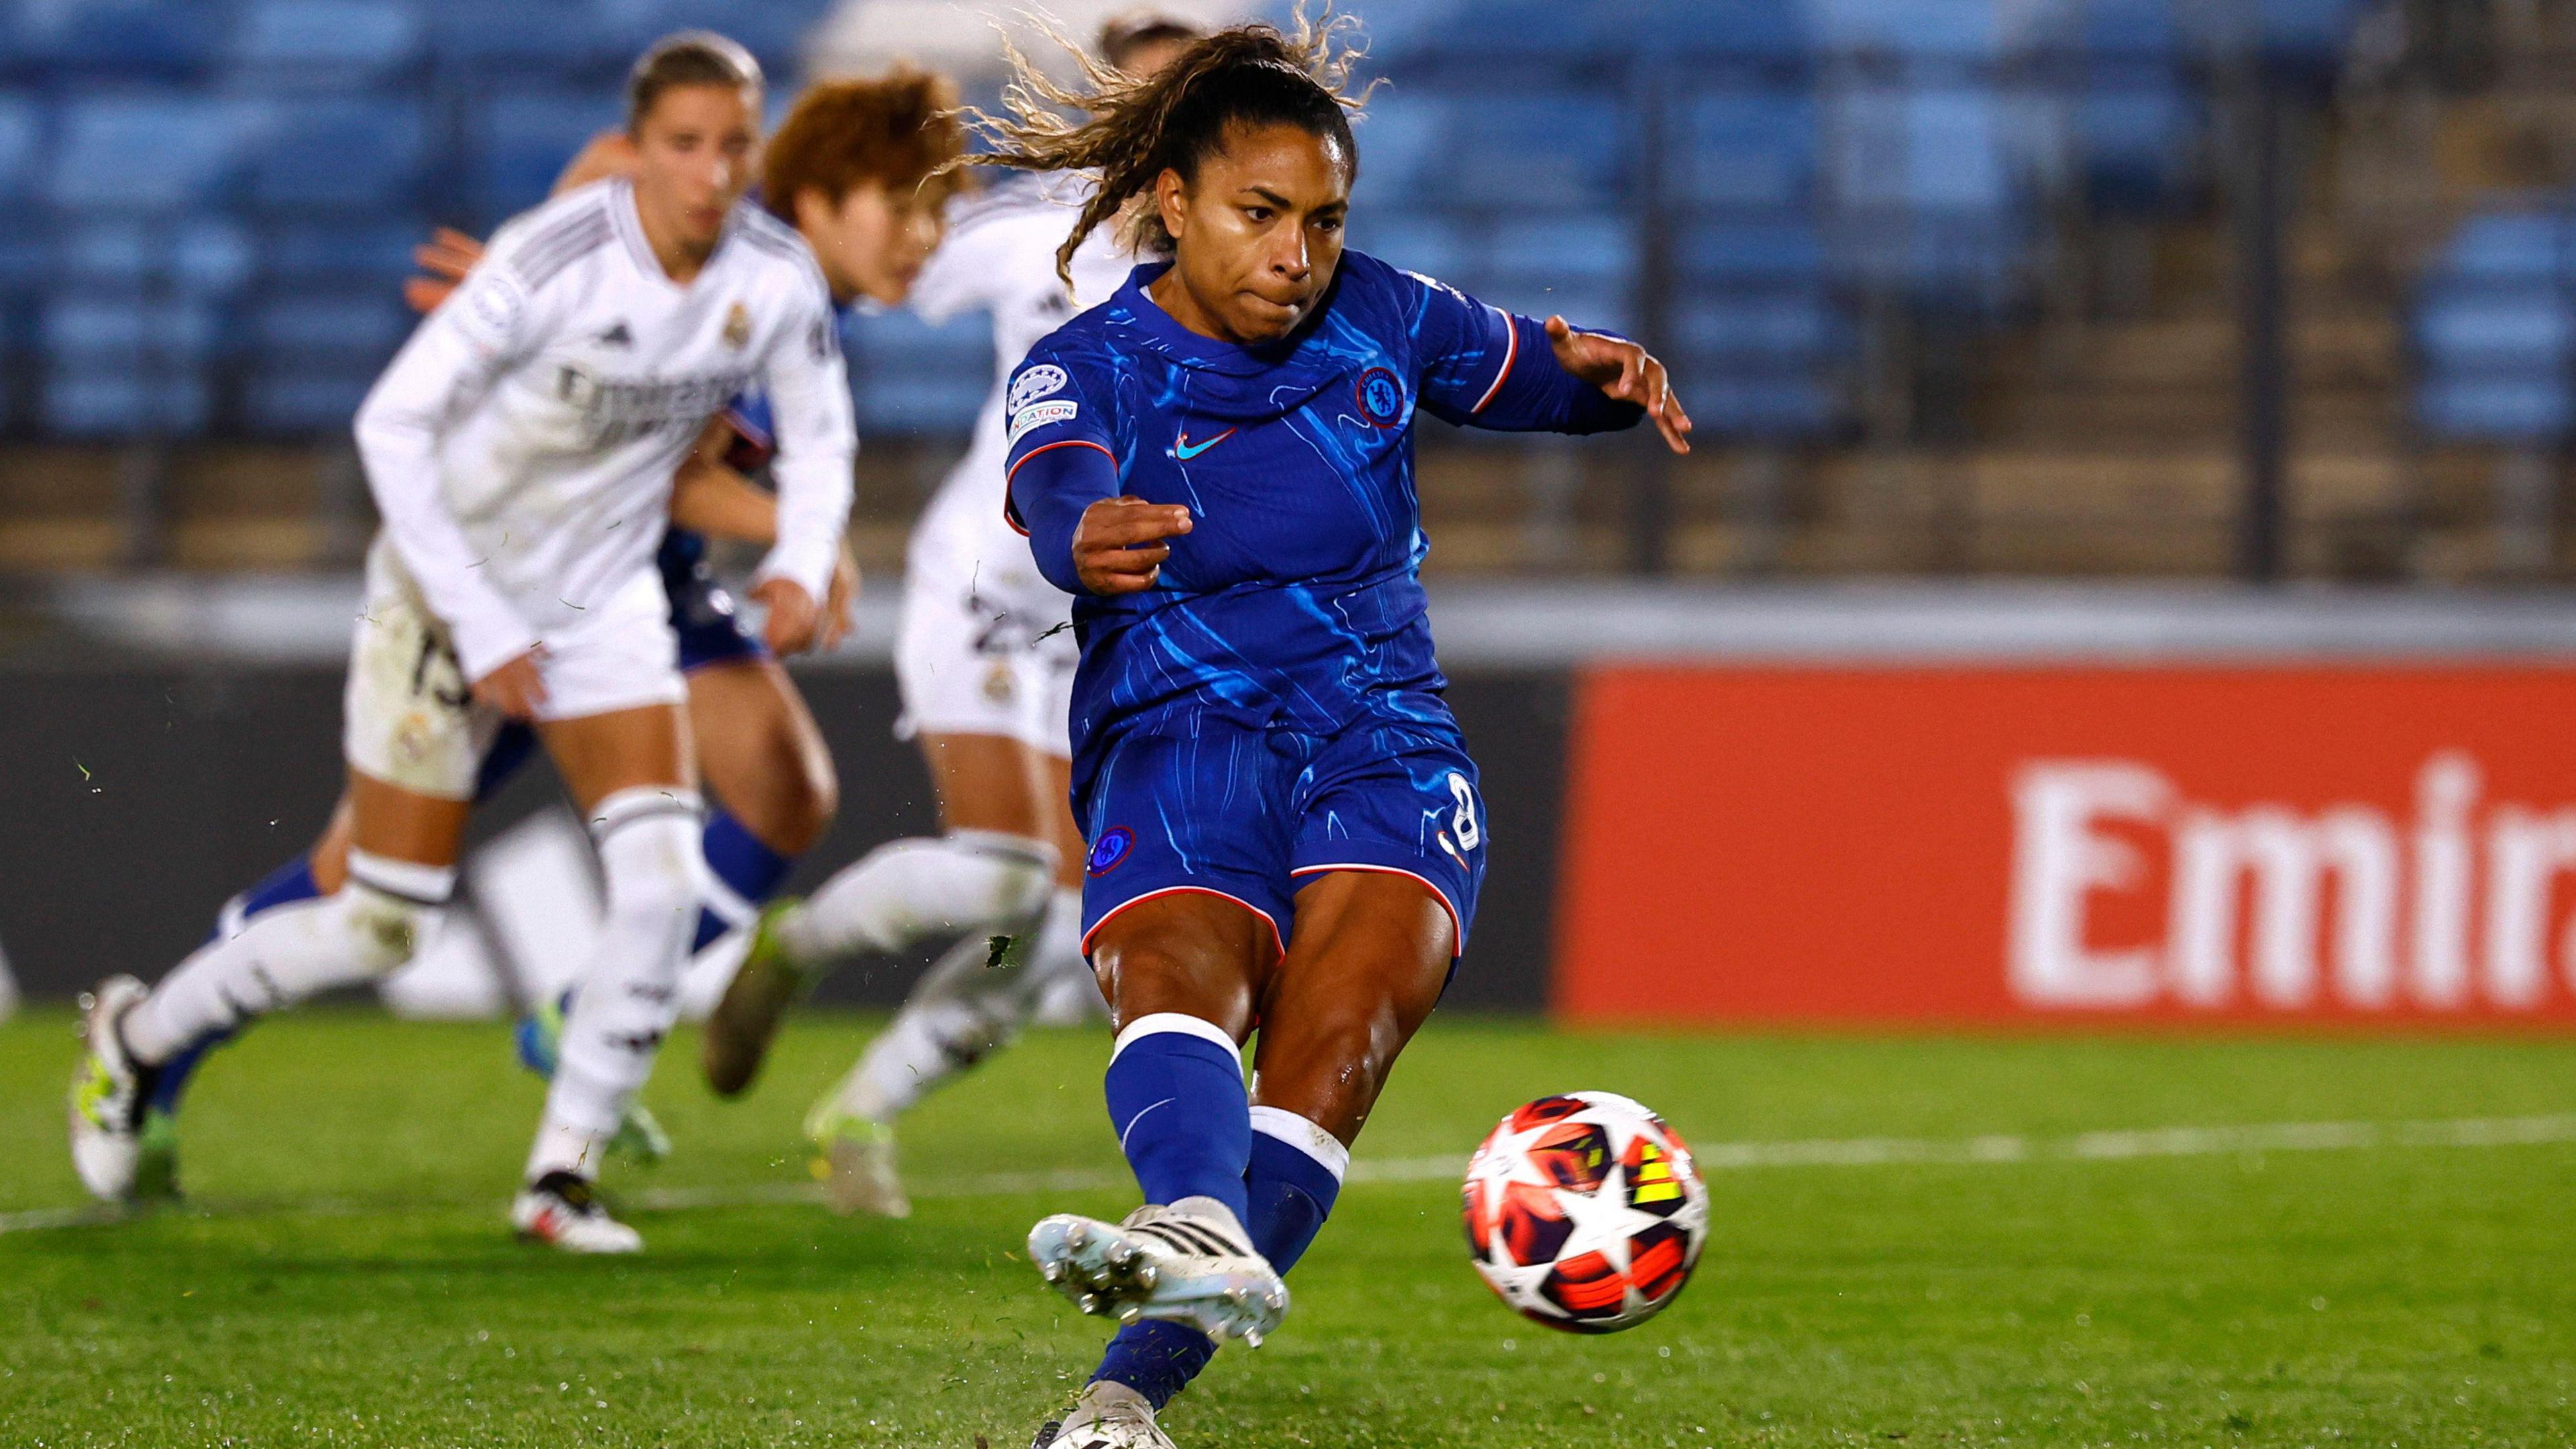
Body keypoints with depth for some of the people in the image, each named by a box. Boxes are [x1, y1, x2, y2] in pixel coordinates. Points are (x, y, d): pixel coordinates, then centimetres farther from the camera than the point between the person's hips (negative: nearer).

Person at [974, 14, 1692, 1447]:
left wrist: (1606, 375, 0)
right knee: (1175, 974, -34)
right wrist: (1086, 539, -48)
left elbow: (1543, 377, 26)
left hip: (1380, 735, 1)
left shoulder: (1378, 317, 10)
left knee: (1339, 1023, -27)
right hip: (1175, 745, -1)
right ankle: (1203, 1234, -64)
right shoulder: (1087, 365, 1)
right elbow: (1058, 493, -22)